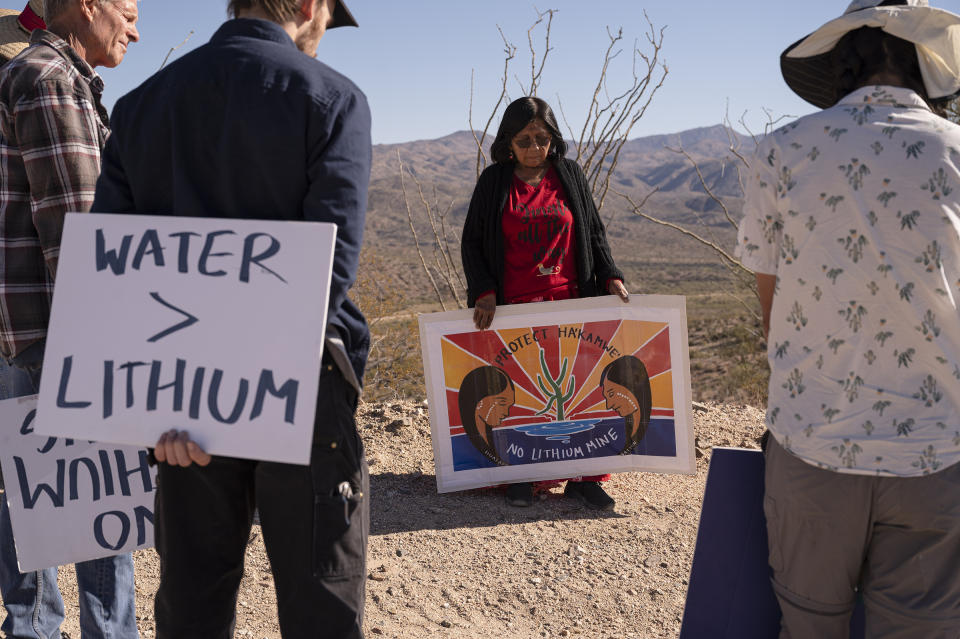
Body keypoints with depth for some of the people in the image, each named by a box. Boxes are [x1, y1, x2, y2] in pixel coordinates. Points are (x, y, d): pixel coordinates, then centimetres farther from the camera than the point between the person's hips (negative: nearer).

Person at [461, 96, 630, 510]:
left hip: (569, 301, 1)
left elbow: (594, 233, 14)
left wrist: (610, 277, 1)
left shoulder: (570, 175, 9)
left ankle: (583, 477, 12)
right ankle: (519, 474, 16)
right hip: (512, 306, -1)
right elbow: (471, 242, 6)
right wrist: (484, 291, -7)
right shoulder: (494, 181, 4)